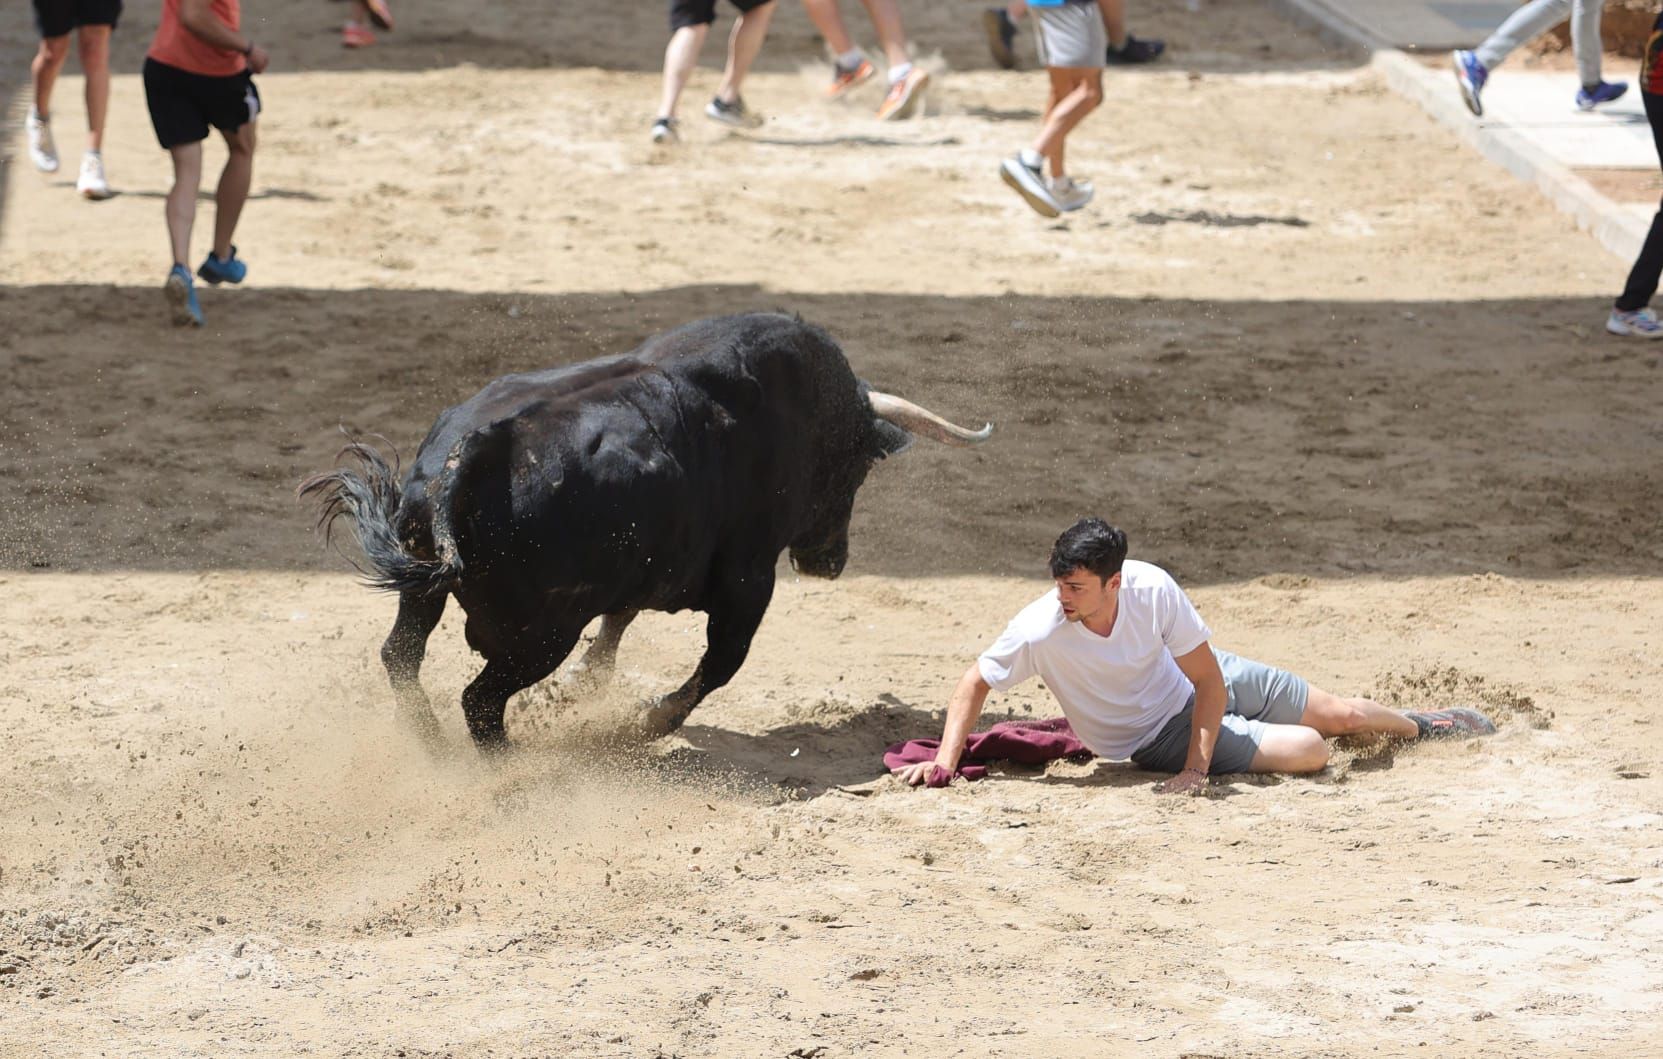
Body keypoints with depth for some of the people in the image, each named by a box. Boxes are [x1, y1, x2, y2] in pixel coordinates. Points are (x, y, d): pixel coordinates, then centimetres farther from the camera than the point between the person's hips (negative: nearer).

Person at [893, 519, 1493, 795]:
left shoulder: (1152, 589, -30)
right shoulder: (1039, 633, -34)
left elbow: (1210, 681, -21)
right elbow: (976, 682, -17)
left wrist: (1197, 768, -28)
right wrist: (945, 761, -26)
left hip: (1199, 683, 2)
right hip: (1153, 737, -2)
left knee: (1342, 715, 11)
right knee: (1309, 751, -16)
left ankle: (1418, 726, 47)